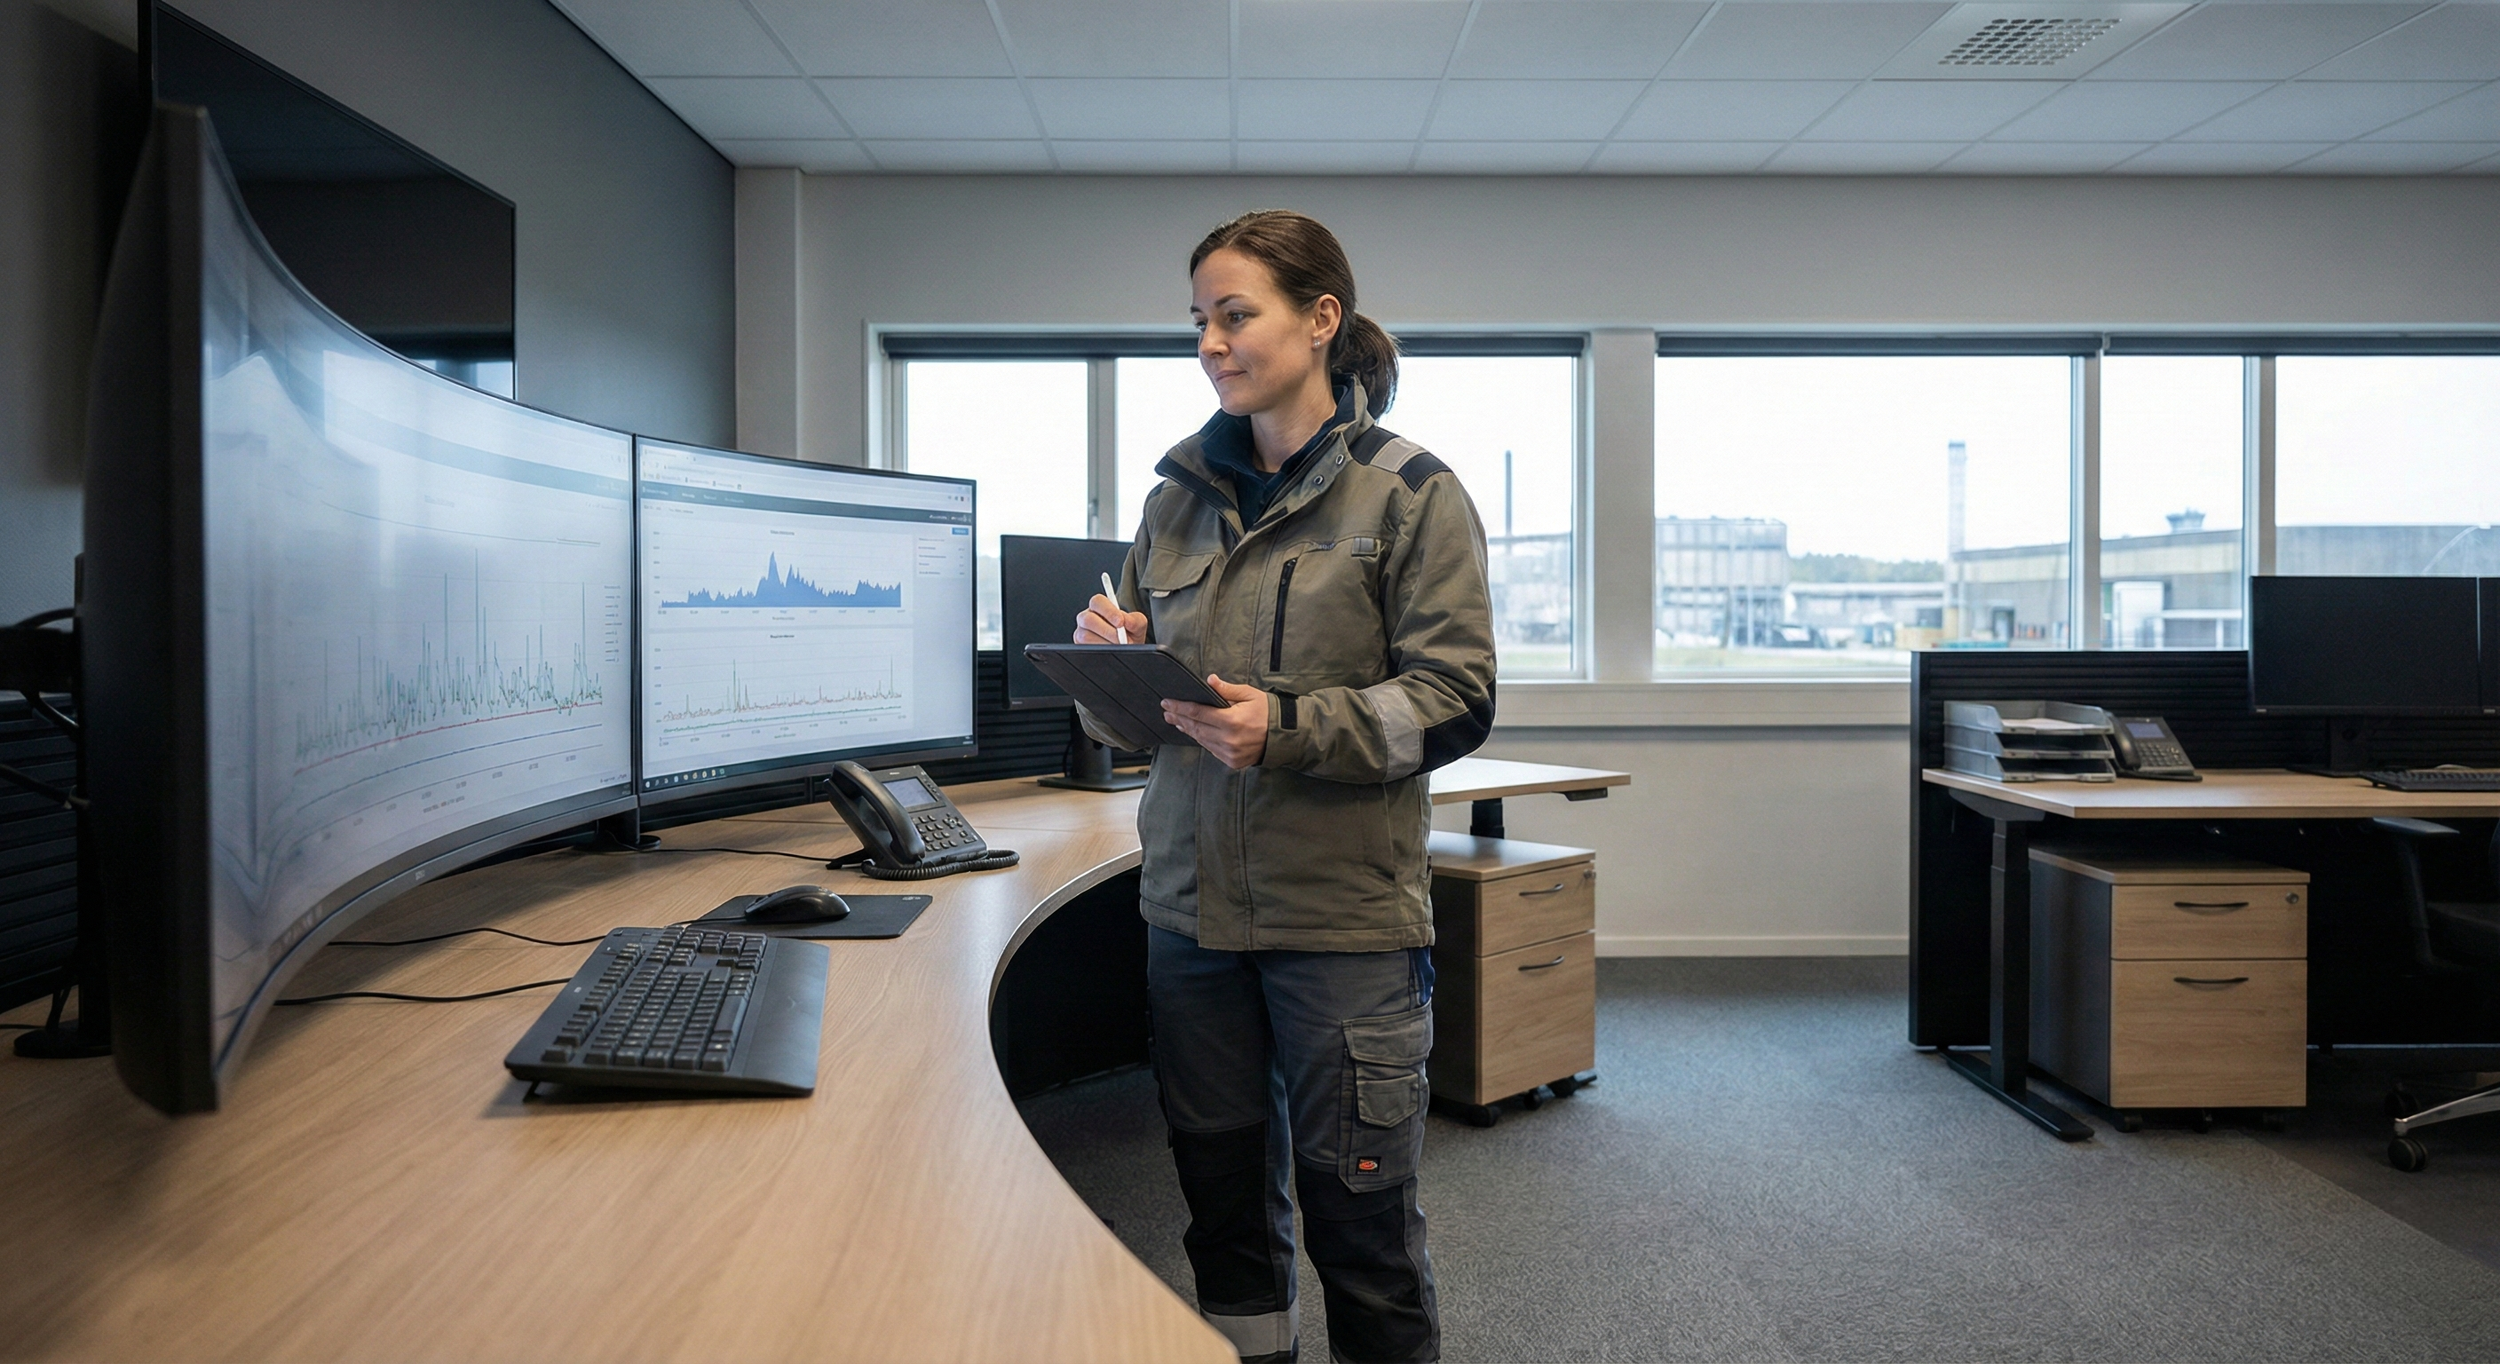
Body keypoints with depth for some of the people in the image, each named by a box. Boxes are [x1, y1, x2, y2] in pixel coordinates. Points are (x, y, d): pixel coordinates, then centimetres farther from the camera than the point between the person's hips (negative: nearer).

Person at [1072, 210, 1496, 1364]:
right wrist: (1108, 655, -9)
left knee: (1358, 1213, 7)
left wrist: (1291, 727, -23)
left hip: (1346, 913, -4)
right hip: (1191, 904, 5)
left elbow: (1454, 700, -10)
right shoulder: (1180, 496, 10)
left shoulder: (1410, 493, -3)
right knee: (1222, 1199, 16)